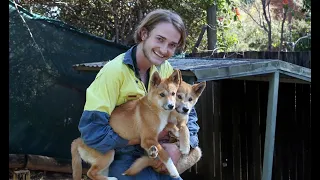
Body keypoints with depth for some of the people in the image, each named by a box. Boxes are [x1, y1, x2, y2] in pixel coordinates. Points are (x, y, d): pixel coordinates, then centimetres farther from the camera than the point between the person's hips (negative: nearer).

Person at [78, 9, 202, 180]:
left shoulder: (165, 69, -1)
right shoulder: (114, 71, -19)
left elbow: (186, 111, 3)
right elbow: (92, 132, -24)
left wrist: (178, 146, -18)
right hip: (120, 159, -6)